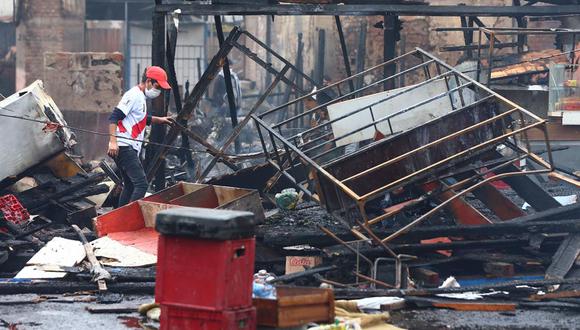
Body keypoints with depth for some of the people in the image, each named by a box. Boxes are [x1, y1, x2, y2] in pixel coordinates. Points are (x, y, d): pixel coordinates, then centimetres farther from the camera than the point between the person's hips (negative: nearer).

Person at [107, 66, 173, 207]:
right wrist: (113, 141, -27)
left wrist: (159, 120, 32)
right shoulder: (134, 95, -11)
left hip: (130, 149, 11)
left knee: (130, 185, 15)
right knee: (141, 184, -17)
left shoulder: (141, 97, 21)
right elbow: (114, 117, -19)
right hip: (124, 147, -11)